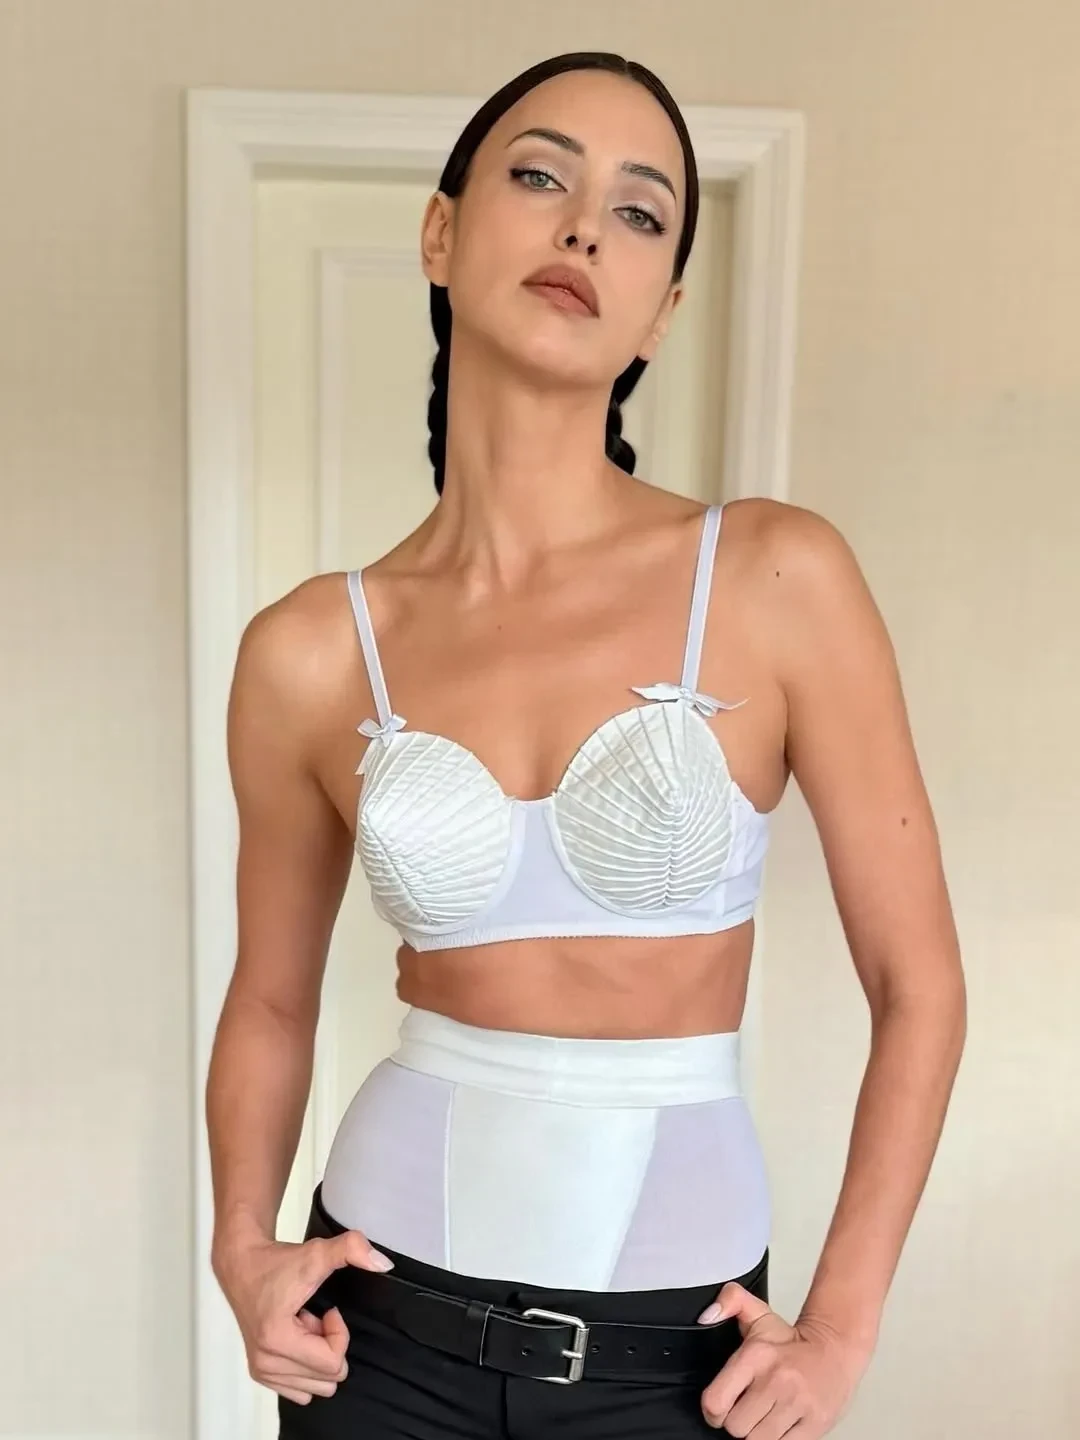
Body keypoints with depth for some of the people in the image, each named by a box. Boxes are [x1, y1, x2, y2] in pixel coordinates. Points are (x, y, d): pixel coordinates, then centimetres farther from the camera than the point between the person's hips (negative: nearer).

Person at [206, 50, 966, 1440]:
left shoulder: (778, 578, -13)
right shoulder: (310, 651, -8)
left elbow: (917, 984, -6)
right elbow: (270, 1002, 6)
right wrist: (243, 1246, -6)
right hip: (392, 1318, 1)